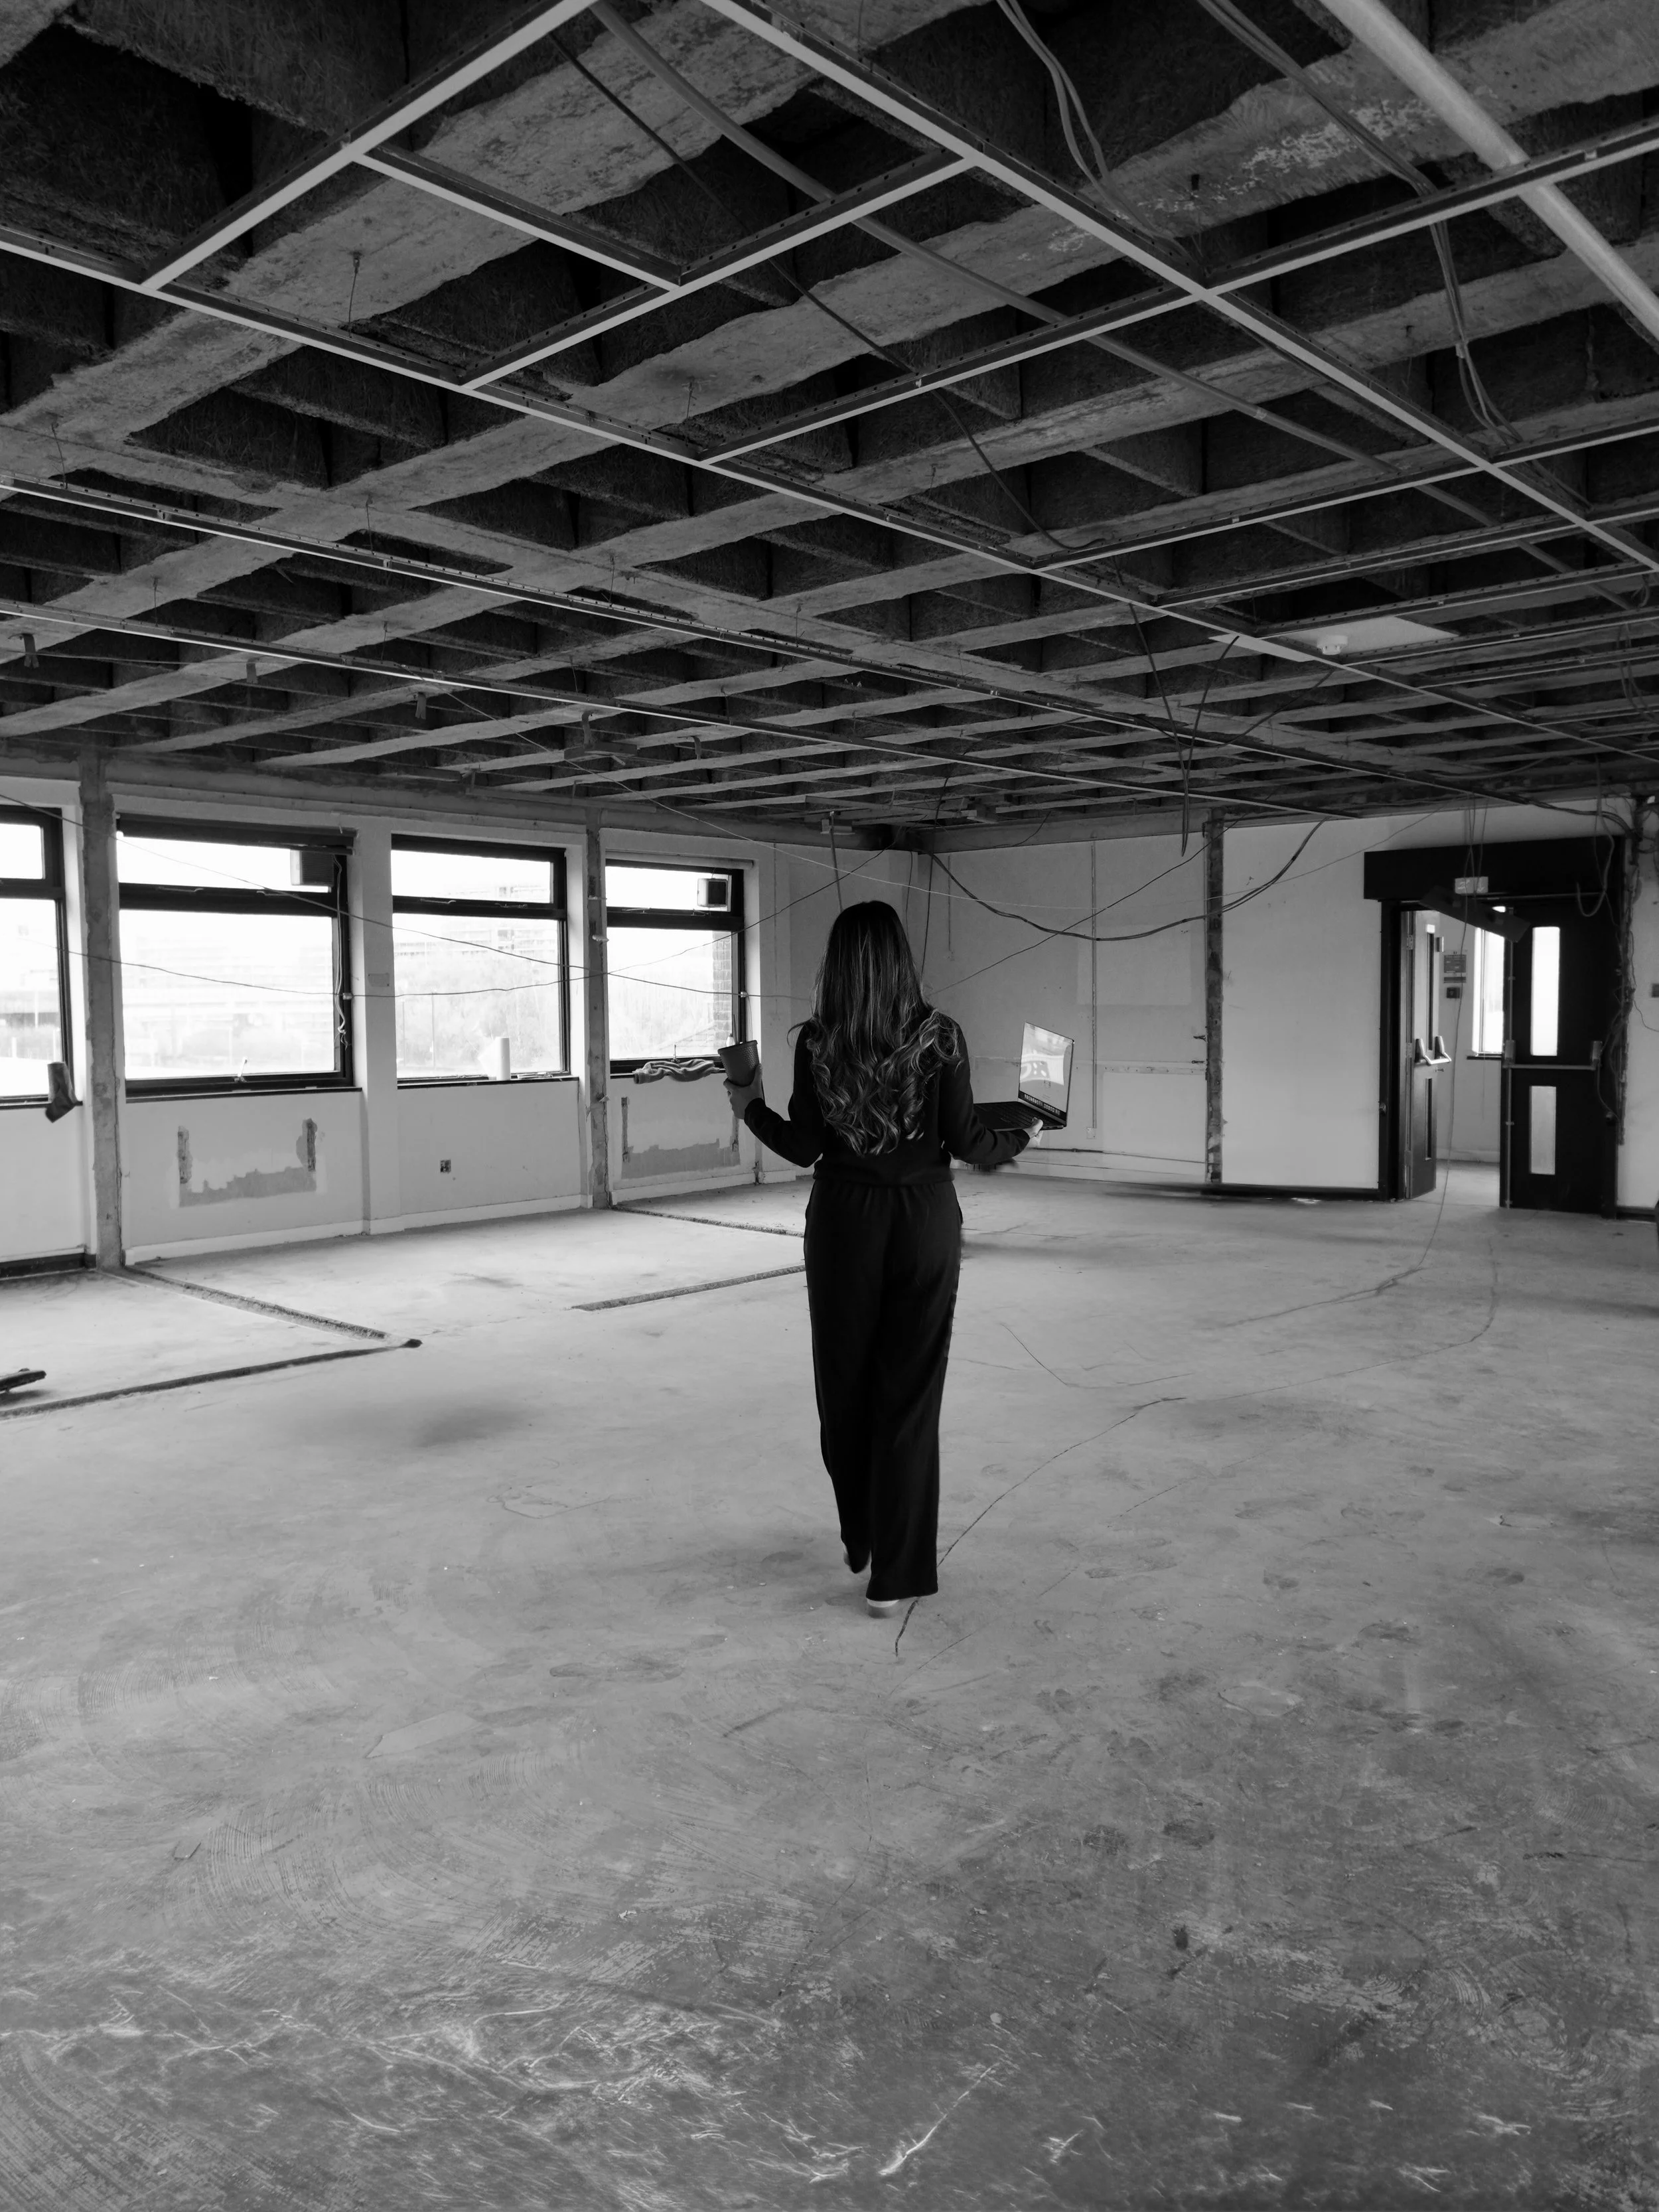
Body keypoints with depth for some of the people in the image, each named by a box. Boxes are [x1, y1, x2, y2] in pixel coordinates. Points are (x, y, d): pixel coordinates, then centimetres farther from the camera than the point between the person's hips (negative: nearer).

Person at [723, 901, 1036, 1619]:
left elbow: (805, 1148, -6)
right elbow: (967, 1142, -8)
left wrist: (751, 1110, 11)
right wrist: (1020, 1134, 12)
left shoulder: (815, 1041, -6)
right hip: (924, 1219, -1)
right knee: (910, 1392, 6)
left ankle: (862, 1540, 35)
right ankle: (894, 1573, 9)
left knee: (845, 1383, 17)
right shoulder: (938, 1035, -8)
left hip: (842, 1221, 1)